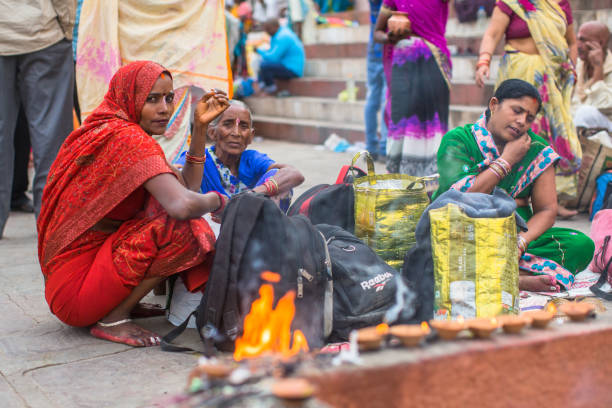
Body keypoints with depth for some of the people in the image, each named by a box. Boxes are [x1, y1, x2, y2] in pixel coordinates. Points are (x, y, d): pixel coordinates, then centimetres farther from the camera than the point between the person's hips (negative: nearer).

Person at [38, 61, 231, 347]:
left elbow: (187, 186, 11)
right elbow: (183, 205, -32)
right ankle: (113, 320, -10)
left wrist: (200, 127, 5)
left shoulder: (109, 132, 11)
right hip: (75, 289, -10)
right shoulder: (127, 138, -19)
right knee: (183, 227, -23)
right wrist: (217, 200, -11)